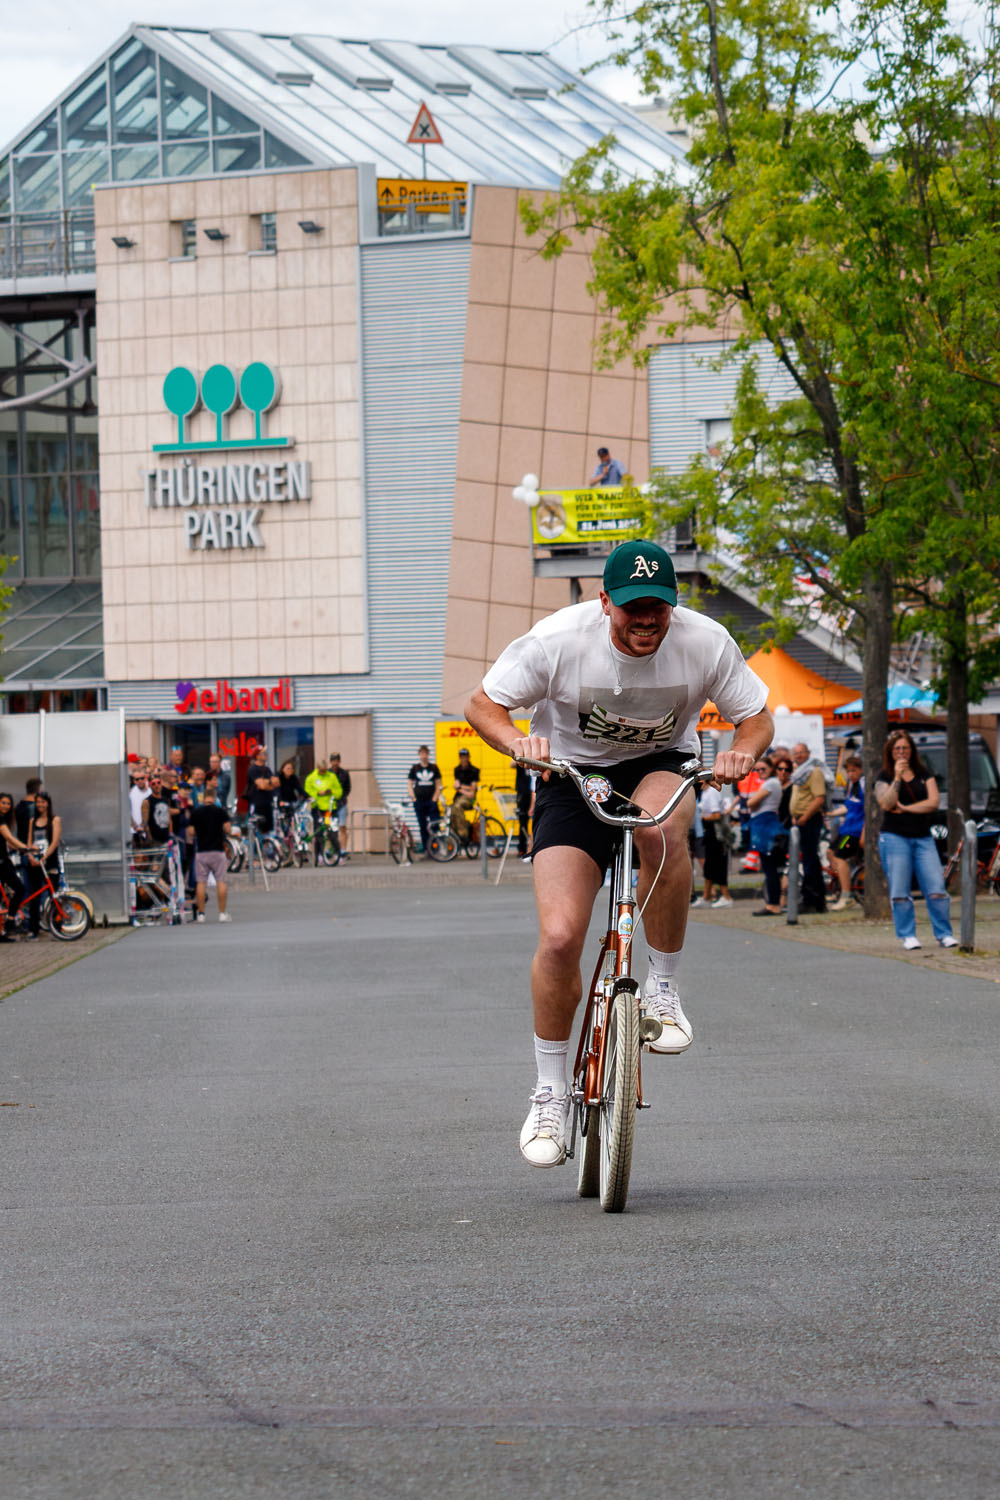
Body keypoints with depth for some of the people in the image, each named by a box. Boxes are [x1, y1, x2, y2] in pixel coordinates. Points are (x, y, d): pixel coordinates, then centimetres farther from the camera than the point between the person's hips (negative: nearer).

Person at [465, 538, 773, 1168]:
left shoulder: (706, 642, -17)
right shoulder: (559, 639, -21)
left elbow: (758, 717, -3)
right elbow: (482, 704, -11)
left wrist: (742, 752, -27)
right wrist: (518, 741, -32)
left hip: (660, 766, 1)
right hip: (572, 774, 0)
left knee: (661, 827, -39)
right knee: (559, 937, -16)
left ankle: (664, 986, -19)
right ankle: (551, 1091, 3)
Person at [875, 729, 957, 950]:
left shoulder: (923, 774, 12)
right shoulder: (884, 776, 5)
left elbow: (934, 802, 1)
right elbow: (886, 803, -11)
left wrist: (905, 808, -6)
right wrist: (897, 778, -16)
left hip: (923, 838, 2)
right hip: (894, 838, -2)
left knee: (936, 888, -6)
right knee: (900, 892, -4)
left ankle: (944, 934, 1)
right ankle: (908, 936, 4)